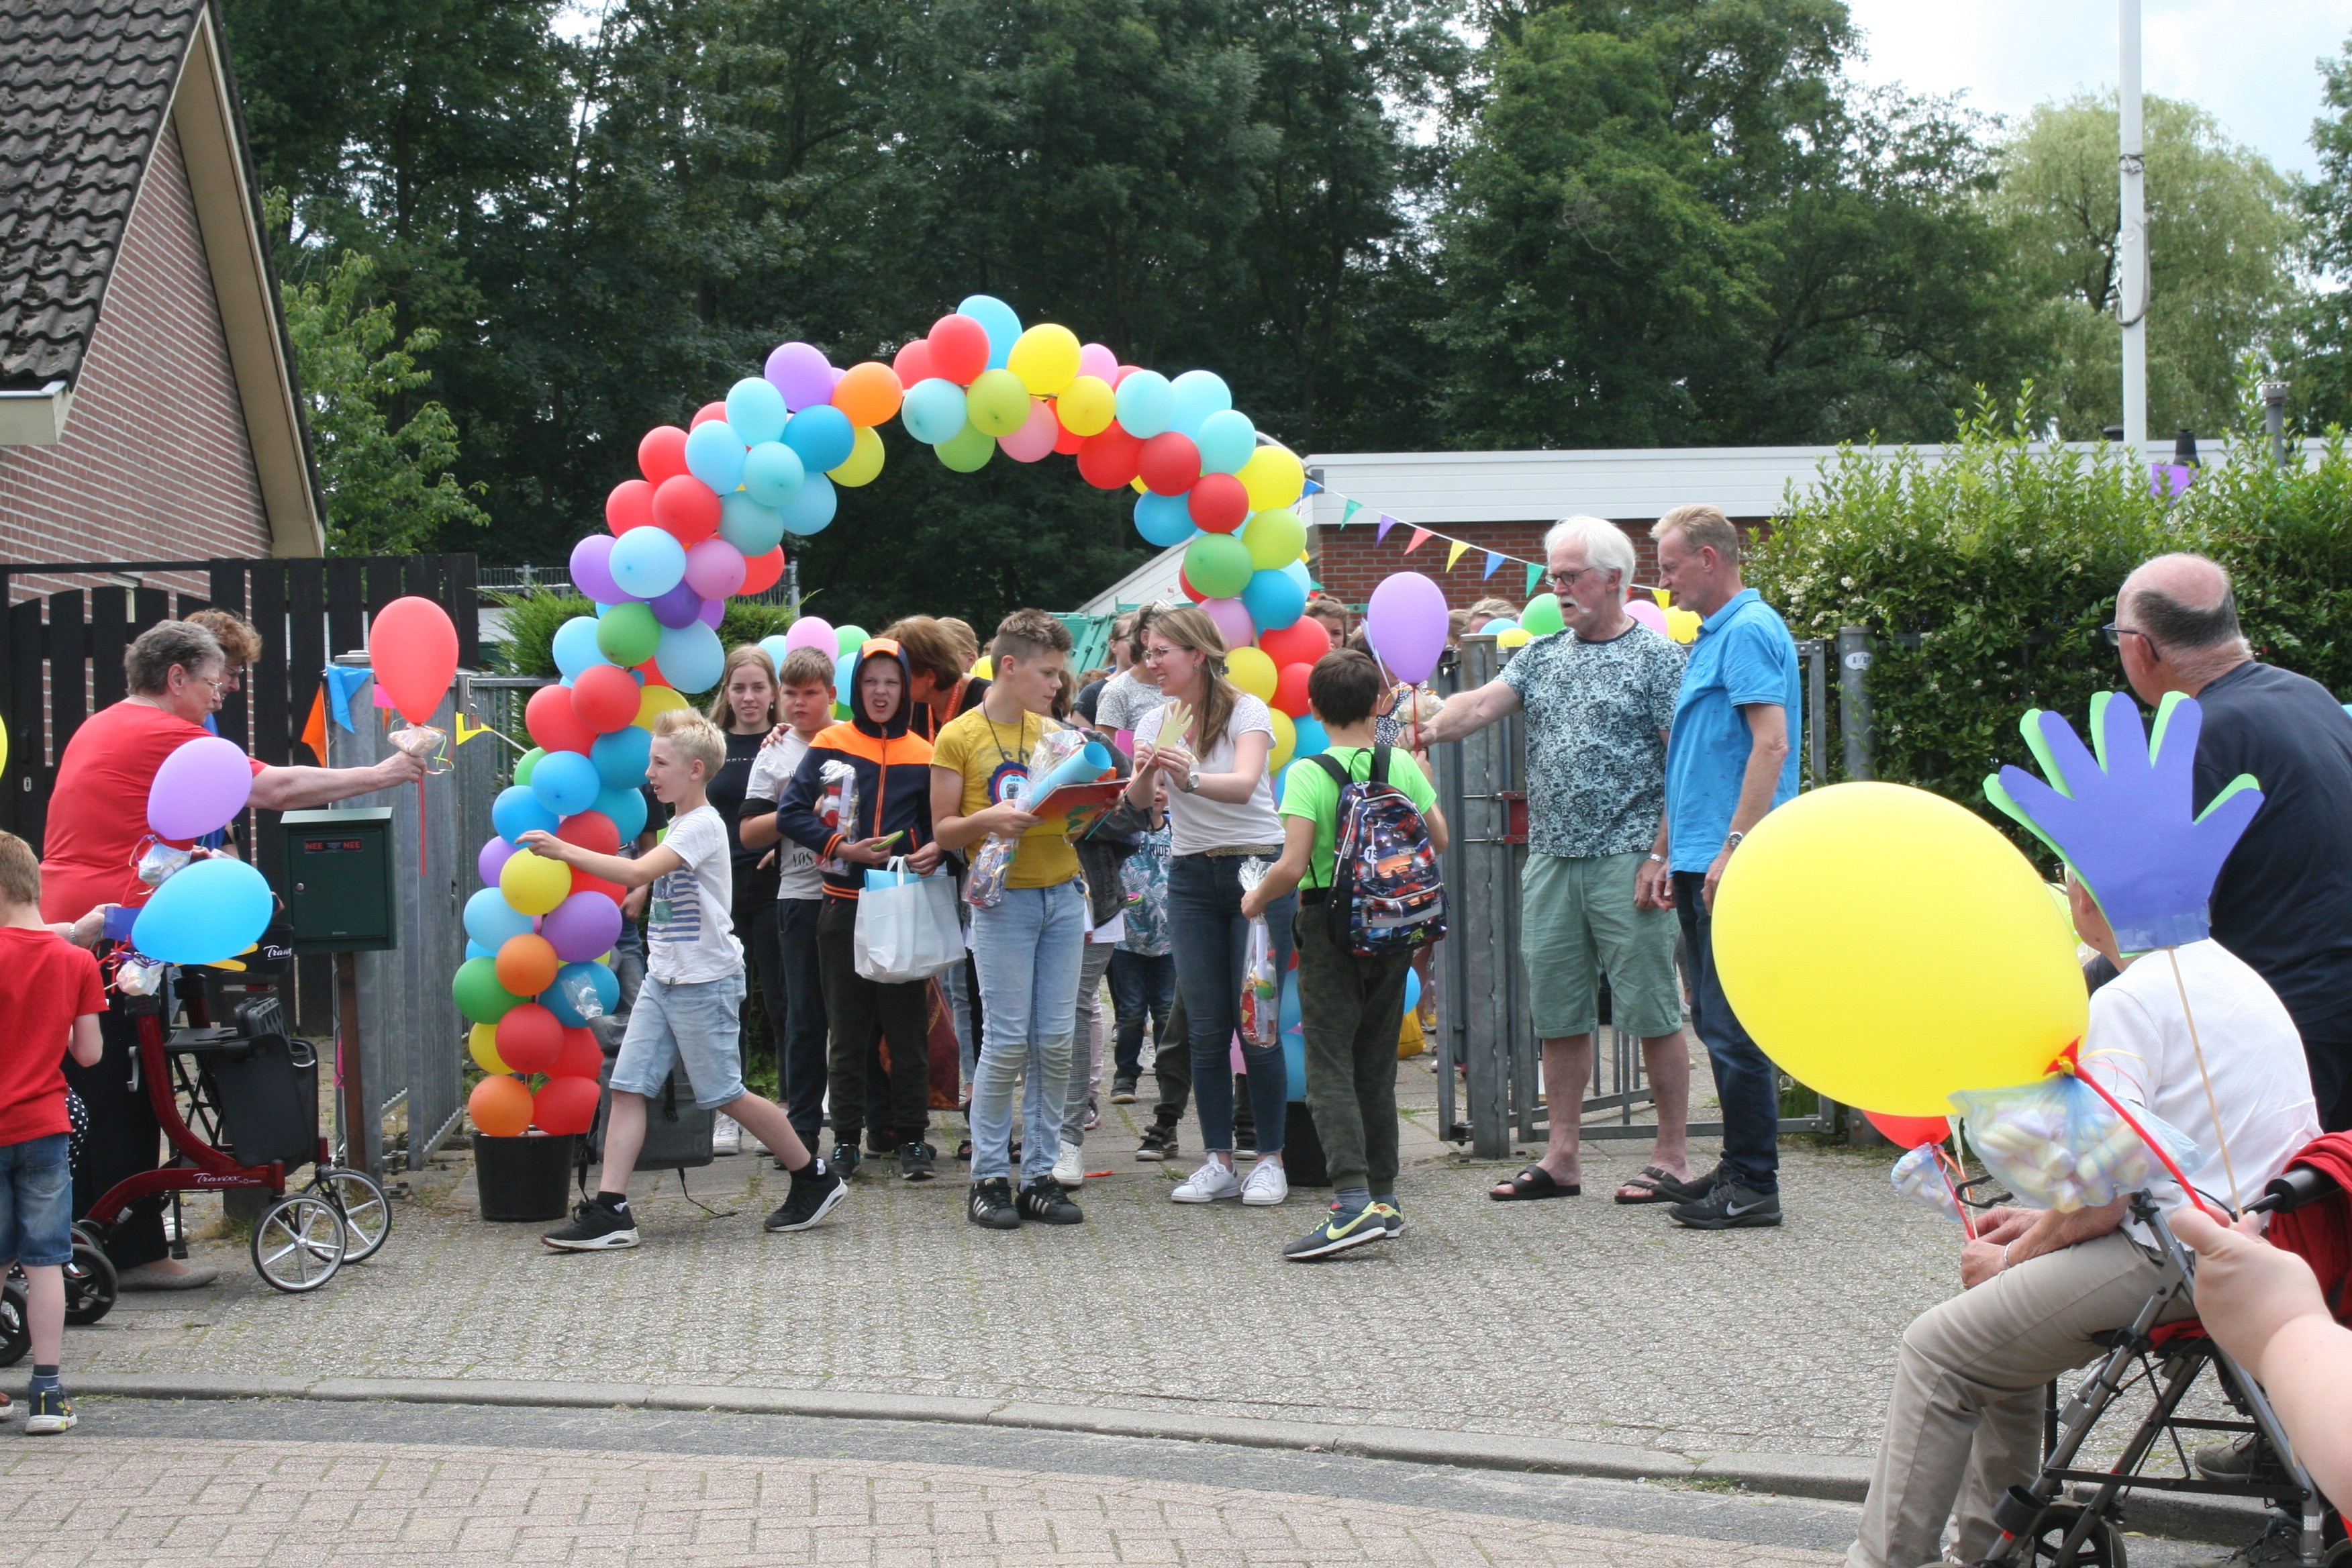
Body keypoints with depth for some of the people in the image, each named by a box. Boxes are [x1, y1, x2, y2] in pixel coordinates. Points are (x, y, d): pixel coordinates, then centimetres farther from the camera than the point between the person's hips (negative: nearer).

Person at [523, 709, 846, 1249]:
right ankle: (610, 1210, -5)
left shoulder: (703, 826, -15)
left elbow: (638, 873, -28)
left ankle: (816, 1180, 16)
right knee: (627, 1086, -2)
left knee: (726, 1095, 0)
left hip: (705, 981, -9)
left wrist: (564, 850, -27)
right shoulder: (678, 824, 14)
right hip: (663, 978, 9)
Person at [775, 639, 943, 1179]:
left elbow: (938, 824, 11)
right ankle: (845, 1139, 14)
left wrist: (934, 850, -12)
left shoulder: (922, 755, 5)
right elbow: (790, 813, -1)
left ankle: (912, 1137, 11)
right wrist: (844, 848, -13)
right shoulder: (830, 745, 2)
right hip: (844, 905, 0)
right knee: (847, 1028, 7)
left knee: (908, 1026, 4)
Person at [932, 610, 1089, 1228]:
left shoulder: (1053, 732, 14)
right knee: (1007, 1043, -7)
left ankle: (1040, 1176, 8)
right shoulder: (959, 738, -1)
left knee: (1056, 1042, 2)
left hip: (1063, 894, 5)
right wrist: (988, 819, -20)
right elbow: (944, 830, -1)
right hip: (1004, 900, -5)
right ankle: (989, 1177, 2)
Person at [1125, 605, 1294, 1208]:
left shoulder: (1246, 711, -9)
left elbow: (1243, 785, -27)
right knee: (1206, 1028, 2)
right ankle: (1218, 1162, 7)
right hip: (1191, 878, 4)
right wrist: (1145, 772, -30)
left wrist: (1192, 778, -45)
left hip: (1259, 868, -4)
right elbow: (1137, 801, -8)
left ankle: (1270, 1161, 3)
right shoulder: (1156, 722, 6)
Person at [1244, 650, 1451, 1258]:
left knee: (1329, 1066, -5)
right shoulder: (1402, 765, 0)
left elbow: (1292, 866, -19)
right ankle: (1384, 1198, 17)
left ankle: (1353, 1202, -19)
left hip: (1330, 928, -5)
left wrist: (1256, 900, -1)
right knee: (1377, 1065, 14)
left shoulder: (1309, 775, -12)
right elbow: (1440, 841, 5)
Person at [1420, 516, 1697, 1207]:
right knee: (1559, 1014, 8)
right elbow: (1485, 702, 1)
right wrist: (1431, 728, -21)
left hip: (1626, 860, -6)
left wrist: (1661, 855, -14)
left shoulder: (1658, 658, -2)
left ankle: (1672, 1156, 6)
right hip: (1550, 859, 6)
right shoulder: (1543, 655, 15)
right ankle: (1561, 1157, 14)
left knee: (1652, 1010, -1)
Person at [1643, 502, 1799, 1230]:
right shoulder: (1709, 637, 21)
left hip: (1734, 866, -10)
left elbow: (1772, 743, -20)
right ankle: (1737, 1170, 20)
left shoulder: (1749, 631, -10)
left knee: (1733, 1026, -7)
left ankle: (1754, 1185, -2)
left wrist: (1733, 848, -24)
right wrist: (1663, 854, 23)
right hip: (1700, 865, 10)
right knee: (1716, 1023, 13)